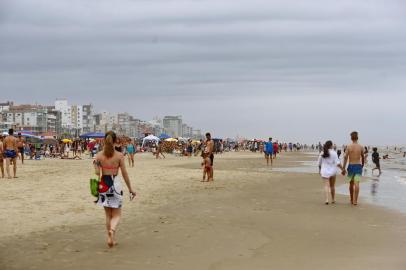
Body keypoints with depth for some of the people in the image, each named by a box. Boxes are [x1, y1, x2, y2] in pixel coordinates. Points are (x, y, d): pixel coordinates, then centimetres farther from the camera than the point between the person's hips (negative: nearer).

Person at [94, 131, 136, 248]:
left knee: (108, 214, 17)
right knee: (116, 214, 7)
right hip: (115, 184, -2)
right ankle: (112, 230, -23)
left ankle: (111, 239, 18)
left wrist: (95, 165, 11)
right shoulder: (119, 155, -8)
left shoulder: (99, 155, -4)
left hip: (103, 185, 2)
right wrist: (130, 189, 3)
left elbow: (97, 173, -8)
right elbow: (124, 173, -4)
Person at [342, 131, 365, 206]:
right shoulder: (361, 147, 0)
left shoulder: (349, 147, -4)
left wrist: (343, 168, -9)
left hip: (351, 166, 1)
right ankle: (355, 200, -14)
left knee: (351, 183, 15)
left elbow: (345, 157, -10)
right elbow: (363, 157, 12)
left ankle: (352, 200, 26)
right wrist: (362, 165, 30)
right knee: (357, 184, -6)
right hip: (358, 166, -1)